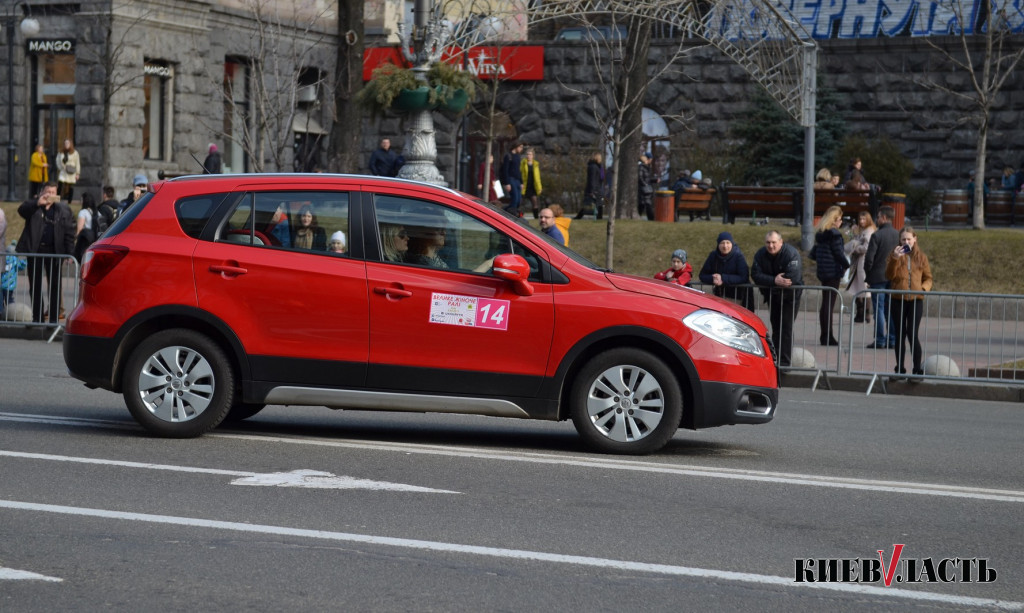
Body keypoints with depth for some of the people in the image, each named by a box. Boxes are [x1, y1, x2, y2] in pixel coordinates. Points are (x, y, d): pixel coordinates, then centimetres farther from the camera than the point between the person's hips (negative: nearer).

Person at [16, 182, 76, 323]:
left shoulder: (63, 210, 5)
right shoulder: (33, 206, 5)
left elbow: (69, 233, 2)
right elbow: (22, 210, -18)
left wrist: (69, 253, -5)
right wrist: (38, 203, -34)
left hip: (54, 252, -1)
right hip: (35, 250, 1)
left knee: (54, 285, 1)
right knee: (35, 285, 6)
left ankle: (54, 318, 5)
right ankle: (37, 316, 14)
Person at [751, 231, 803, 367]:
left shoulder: (791, 254, -23)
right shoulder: (760, 255, -7)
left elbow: (793, 277, -33)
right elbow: (755, 275, -18)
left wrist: (769, 282, -24)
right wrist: (775, 281, -33)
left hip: (790, 295, -5)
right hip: (772, 296, 5)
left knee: (786, 328, -11)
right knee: (776, 328, 11)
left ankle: (785, 362, -10)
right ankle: (775, 359, 19)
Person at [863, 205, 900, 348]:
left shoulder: (877, 235, -13)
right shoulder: (898, 235, 3)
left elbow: (869, 258, -13)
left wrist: (867, 276, 0)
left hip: (878, 276, -5)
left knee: (879, 309, -2)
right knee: (890, 309, 10)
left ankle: (880, 340, -3)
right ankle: (892, 339, 11)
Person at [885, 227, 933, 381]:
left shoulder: (921, 257, 7)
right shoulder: (894, 254, 5)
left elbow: (928, 278, 11)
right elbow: (889, 275, -7)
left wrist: (924, 288, -10)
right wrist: (894, 259, -19)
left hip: (916, 300, -1)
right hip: (898, 300, 1)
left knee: (912, 334, -8)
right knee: (900, 335, 8)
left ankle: (917, 370, -1)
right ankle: (900, 370, 15)